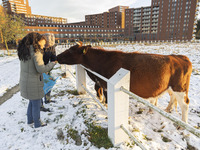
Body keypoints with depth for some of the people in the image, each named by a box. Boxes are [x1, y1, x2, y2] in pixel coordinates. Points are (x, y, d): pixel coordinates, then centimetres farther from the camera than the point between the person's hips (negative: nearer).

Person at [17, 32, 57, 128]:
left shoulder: (24, 50, 8)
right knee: (36, 104, 10)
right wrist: (52, 64, -12)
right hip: (33, 84, -8)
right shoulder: (36, 52, -20)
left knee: (32, 102, 25)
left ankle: (30, 120, 41)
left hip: (24, 81, 8)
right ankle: (37, 123, 27)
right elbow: (41, 69, -25)